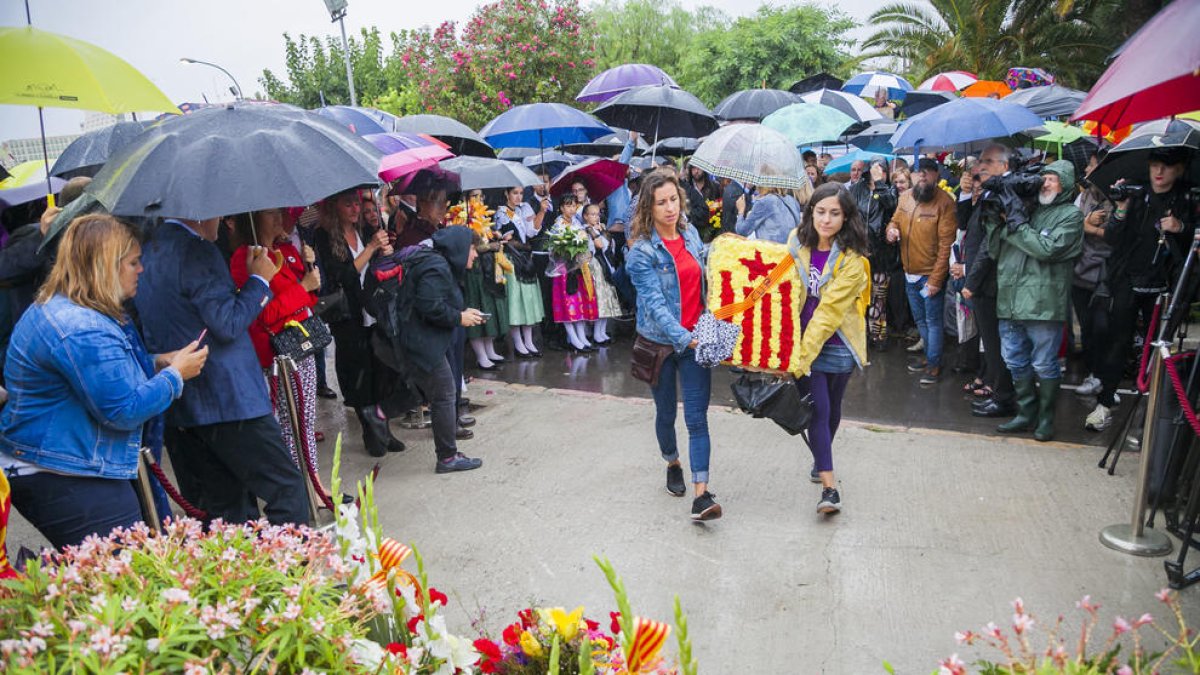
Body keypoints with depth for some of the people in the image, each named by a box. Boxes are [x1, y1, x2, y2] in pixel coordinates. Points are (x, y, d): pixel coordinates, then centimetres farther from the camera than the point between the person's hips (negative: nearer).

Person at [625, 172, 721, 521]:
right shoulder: (641, 251, -12)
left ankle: (701, 495, -7)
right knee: (666, 412, 16)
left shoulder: (691, 234, 3)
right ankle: (672, 464, 43)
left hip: (696, 338, 3)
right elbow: (654, 301, -21)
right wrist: (682, 337, -32)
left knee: (697, 417, -5)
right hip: (660, 341, -2)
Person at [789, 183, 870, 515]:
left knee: (832, 408, 15)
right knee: (817, 409, -5)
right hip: (804, 339, 1)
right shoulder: (797, 241, -4)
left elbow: (829, 311, -20)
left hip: (837, 344, -1)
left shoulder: (852, 260, -15)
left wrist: (802, 354, -24)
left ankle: (821, 459, 42)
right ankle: (829, 486, 0)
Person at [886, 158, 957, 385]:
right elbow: (895, 220, 18)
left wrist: (936, 279, -20)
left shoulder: (945, 201, -16)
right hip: (910, 273, 6)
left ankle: (934, 364, 16)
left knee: (933, 321, 2)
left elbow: (946, 244, -18)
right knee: (920, 320, 19)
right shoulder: (905, 197, 2)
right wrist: (891, 229, -8)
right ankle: (929, 356, 36)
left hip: (931, 274, -6)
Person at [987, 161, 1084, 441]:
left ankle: (1046, 418, 17)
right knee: (1016, 362, 13)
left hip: (1042, 302, -6)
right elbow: (995, 250, 13)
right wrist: (995, 222, -2)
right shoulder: (1028, 208, 17)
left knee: (1044, 365, 2)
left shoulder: (1070, 215, 1)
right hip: (1010, 300, 6)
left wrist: (1016, 225, -9)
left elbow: (1047, 249, -15)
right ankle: (1026, 414, 26)